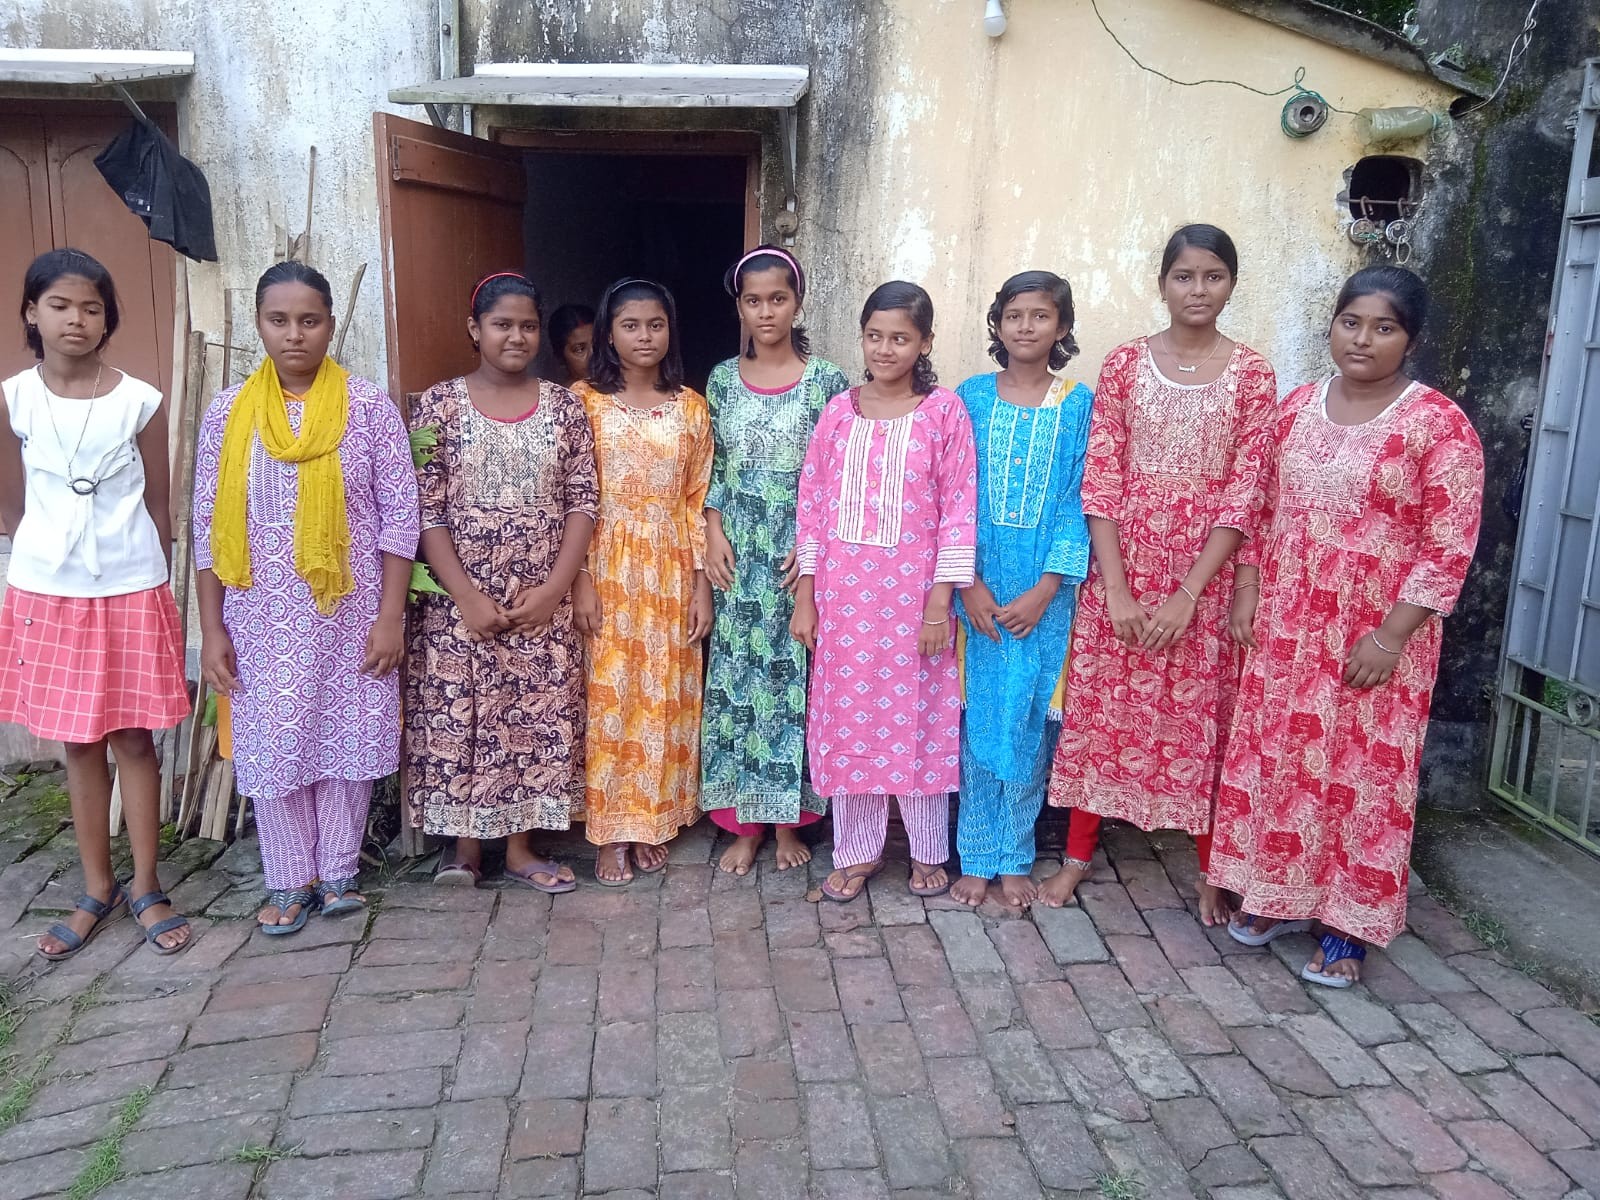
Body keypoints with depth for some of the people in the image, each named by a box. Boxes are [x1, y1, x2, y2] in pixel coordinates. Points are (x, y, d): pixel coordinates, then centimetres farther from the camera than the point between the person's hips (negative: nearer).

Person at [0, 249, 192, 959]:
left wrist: (157, 589, 3)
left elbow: (158, 507, 2)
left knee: (134, 740, 6)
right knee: (78, 745, 11)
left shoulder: (141, 401, -4)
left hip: (132, 591, -1)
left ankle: (146, 889, 19)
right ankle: (97, 891, 24)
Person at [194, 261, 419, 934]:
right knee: (273, 744, 8)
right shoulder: (228, 412, 1)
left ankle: (338, 872, 26)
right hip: (265, 617, 1)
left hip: (352, 611, -1)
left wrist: (391, 616, -9)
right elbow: (208, 526, 3)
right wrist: (211, 628, -1)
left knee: (349, 738, 7)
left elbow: (399, 514, -4)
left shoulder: (369, 406, -4)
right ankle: (290, 881, 25)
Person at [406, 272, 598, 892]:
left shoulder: (564, 405, 4)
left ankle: (520, 846, 21)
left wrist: (554, 588, -9)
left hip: (544, 600, 2)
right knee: (458, 717, 4)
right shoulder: (440, 404, -2)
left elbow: (583, 501, 1)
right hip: (461, 600, -1)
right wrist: (466, 596, -13)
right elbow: (425, 510, -5)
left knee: (538, 718, 6)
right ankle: (465, 841, 23)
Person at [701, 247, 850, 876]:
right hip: (738, 556, 2)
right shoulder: (722, 379, 6)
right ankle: (744, 822, 17)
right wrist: (713, 533, -3)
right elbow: (712, 468, 10)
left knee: (794, 678, 3)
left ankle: (789, 819, 18)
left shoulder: (828, 382, -2)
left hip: (801, 556, -2)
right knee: (736, 677, 5)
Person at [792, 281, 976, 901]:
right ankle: (856, 851, 26)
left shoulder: (944, 411, -4)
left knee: (918, 720, 8)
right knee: (847, 721, 10)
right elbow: (813, 505, 5)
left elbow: (958, 509, -6)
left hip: (914, 595, -2)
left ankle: (928, 851, 26)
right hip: (844, 595, 3)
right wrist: (805, 596, 2)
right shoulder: (838, 412, 4)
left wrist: (940, 601, -9)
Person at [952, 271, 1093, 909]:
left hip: (1045, 589, 0)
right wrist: (968, 583, -10)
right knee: (979, 722, 5)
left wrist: (1044, 589, -12)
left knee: (1031, 724, 6)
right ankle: (977, 858, 18)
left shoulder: (1079, 404, 1)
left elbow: (1078, 500, -3)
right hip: (978, 585, 0)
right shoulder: (971, 397, 3)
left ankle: (1015, 859, 21)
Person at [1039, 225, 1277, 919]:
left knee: (1202, 718, 7)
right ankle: (1077, 855, 23)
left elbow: (1244, 492, -6)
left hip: (1207, 572, -1)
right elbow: (1099, 480, -4)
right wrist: (1115, 588, -12)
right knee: (1101, 707, 8)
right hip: (1123, 562, 1)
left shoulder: (1251, 374, -2)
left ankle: (1212, 873, 24)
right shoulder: (1125, 363, 0)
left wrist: (1188, 595, -13)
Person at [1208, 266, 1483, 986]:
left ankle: (1346, 925, 20)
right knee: (1277, 760, 12)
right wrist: (1247, 594, 2)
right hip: (1286, 626, 5)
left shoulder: (1438, 424, -10)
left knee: (1362, 774, 4)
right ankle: (1278, 897, 30)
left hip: (1375, 635, -5)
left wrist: (1390, 637, -17)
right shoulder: (1297, 407, 6)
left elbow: (1448, 547, -13)